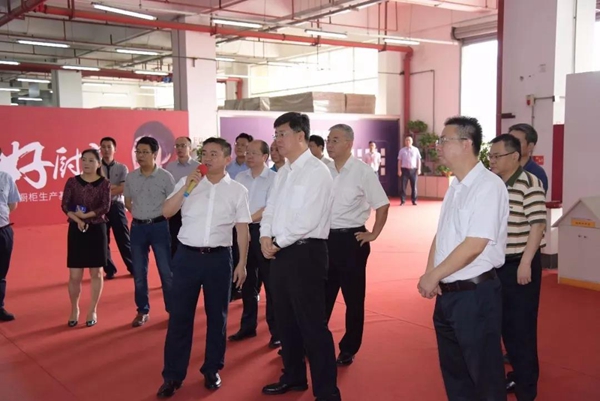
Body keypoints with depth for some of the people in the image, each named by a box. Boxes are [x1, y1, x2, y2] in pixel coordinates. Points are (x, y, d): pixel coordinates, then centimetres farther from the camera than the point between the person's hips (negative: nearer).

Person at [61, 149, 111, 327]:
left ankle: (93, 311, 20)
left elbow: (106, 207, -12)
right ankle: (74, 309, 22)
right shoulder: (72, 181, 1)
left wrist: (86, 215, -17)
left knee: (96, 273, 7)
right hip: (76, 230, 1)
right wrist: (78, 220, -19)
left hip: (97, 230, -1)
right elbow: (65, 205, -5)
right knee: (75, 276, 2)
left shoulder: (104, 183, -2)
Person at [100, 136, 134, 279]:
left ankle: (133, 268, 17)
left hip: (117, 206, 0)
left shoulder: (122, 168, 4)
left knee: (123, 239, 5)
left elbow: (124, 189, -9)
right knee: (103, 240, 7)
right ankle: (109, 270, 19)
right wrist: (113, 187, -13)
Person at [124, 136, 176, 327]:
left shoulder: (165, 177, -8)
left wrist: (156, 214, -7)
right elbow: (128, 202, 15)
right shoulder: (130, 177, 3)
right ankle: (142, 311, 22)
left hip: (159, 226, -4)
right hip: (137, 227, 4)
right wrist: (140, 213, 3)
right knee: (139, 272, 10)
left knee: (166, 271, 2)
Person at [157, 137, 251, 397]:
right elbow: (166, 212, -3)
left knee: (217, 315, 10)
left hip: (219, 258, 0)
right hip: (187, 256, 0)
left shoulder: (237, 190, 3)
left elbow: (242, 230, 3)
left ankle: (212, 370, 25)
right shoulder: (187, 182, 5)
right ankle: (173, 375, 14)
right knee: (180, 315, 3)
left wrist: (242, 263, 0)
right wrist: (186, 187, -13)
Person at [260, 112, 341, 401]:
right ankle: (293, 377, 35)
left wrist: (278, 242, -13)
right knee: (285, 320, 18)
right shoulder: (283, 172, 15)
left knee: (312, 324, -4)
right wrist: (265, 237, -4)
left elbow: (307, 220, -21)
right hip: (280, 252, 9)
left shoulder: (317, 171, -12)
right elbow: (271, 208, 14)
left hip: (305, 252, -9)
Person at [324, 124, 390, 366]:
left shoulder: (362, 171, -10)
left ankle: (348, 349, 22)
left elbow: (383, 205, -7)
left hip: (351, 239, -4)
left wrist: (374, 234, -6)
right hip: (326, 238, 5)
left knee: (353, 298, 8)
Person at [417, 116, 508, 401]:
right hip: (447, 293, 8)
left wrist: (433, 276, -14)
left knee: (483, 373, 7)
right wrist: (429, 276, -2)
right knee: (453, 370, 19)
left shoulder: (488, 186, -17)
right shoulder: (455, 186, 11)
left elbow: (474, 246, -22)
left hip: (475, 294, -8)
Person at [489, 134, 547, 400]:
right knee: (505, 324, 14)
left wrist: (526, 262, -19)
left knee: (522, 326, 2)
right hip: (496, 264, 7)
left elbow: (537, 226, -15)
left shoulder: (530, 184, -12)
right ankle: (518, 374, 31)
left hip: (520, 265, -7)